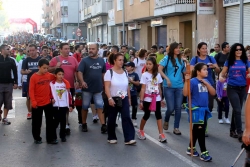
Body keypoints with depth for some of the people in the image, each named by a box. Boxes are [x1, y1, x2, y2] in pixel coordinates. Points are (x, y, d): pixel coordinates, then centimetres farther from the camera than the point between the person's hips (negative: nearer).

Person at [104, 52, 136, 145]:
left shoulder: (125, 72, 7)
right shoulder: (109, 72, -8)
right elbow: (107, 87, -14)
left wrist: (129, 98, 14)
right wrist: (110, 98, -24)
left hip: (124, 99, 3)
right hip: (113, 99, -3)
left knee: (126, 117, -9)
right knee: (112, 119, 7)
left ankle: (129, 138, -12)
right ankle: (111, 138, 22)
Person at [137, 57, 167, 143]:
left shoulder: (158, 75, 4)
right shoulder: (144, 75, -5)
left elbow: (159, 88, 9)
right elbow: (143, 89, -7)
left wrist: (161, 99, 10)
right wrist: (141, 101, -10)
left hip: (156, 98, 2)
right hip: (147, 98, -2)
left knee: (158, 115, -5)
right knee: (146, 115, 7)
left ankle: (161, 134, -7)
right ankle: (140, 131, 28)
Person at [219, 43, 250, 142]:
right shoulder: (229, 61, 0)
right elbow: (222, 73, 3)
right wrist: (221, 78, -19)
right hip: (232, 88, -3)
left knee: (236, 110, 13)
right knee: (238, 110, -11)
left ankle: (233, 130, 26)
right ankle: (240, 133, -8)